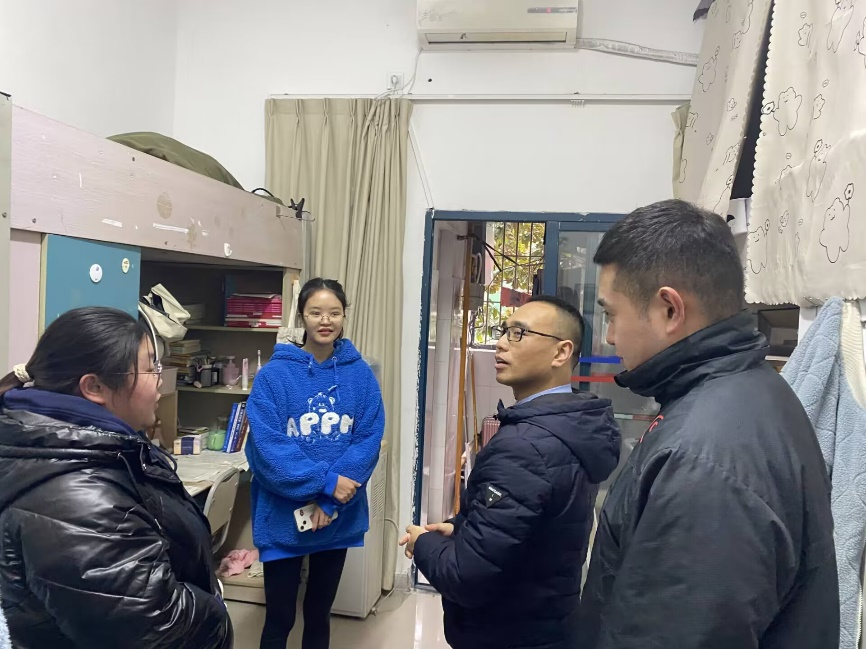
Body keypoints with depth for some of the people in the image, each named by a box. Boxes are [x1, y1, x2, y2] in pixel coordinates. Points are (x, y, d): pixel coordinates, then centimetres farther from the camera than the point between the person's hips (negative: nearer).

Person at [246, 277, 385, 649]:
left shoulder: (360, 374, -3)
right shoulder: (274, 374, -11)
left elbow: (369, 440, -8)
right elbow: (266, 446, -17)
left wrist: (330, 500, -18)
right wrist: (326, 482, -22)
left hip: (339, 517, 3)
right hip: (283, 517, -2)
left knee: (319, 614, 20)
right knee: (279, 619, 11)